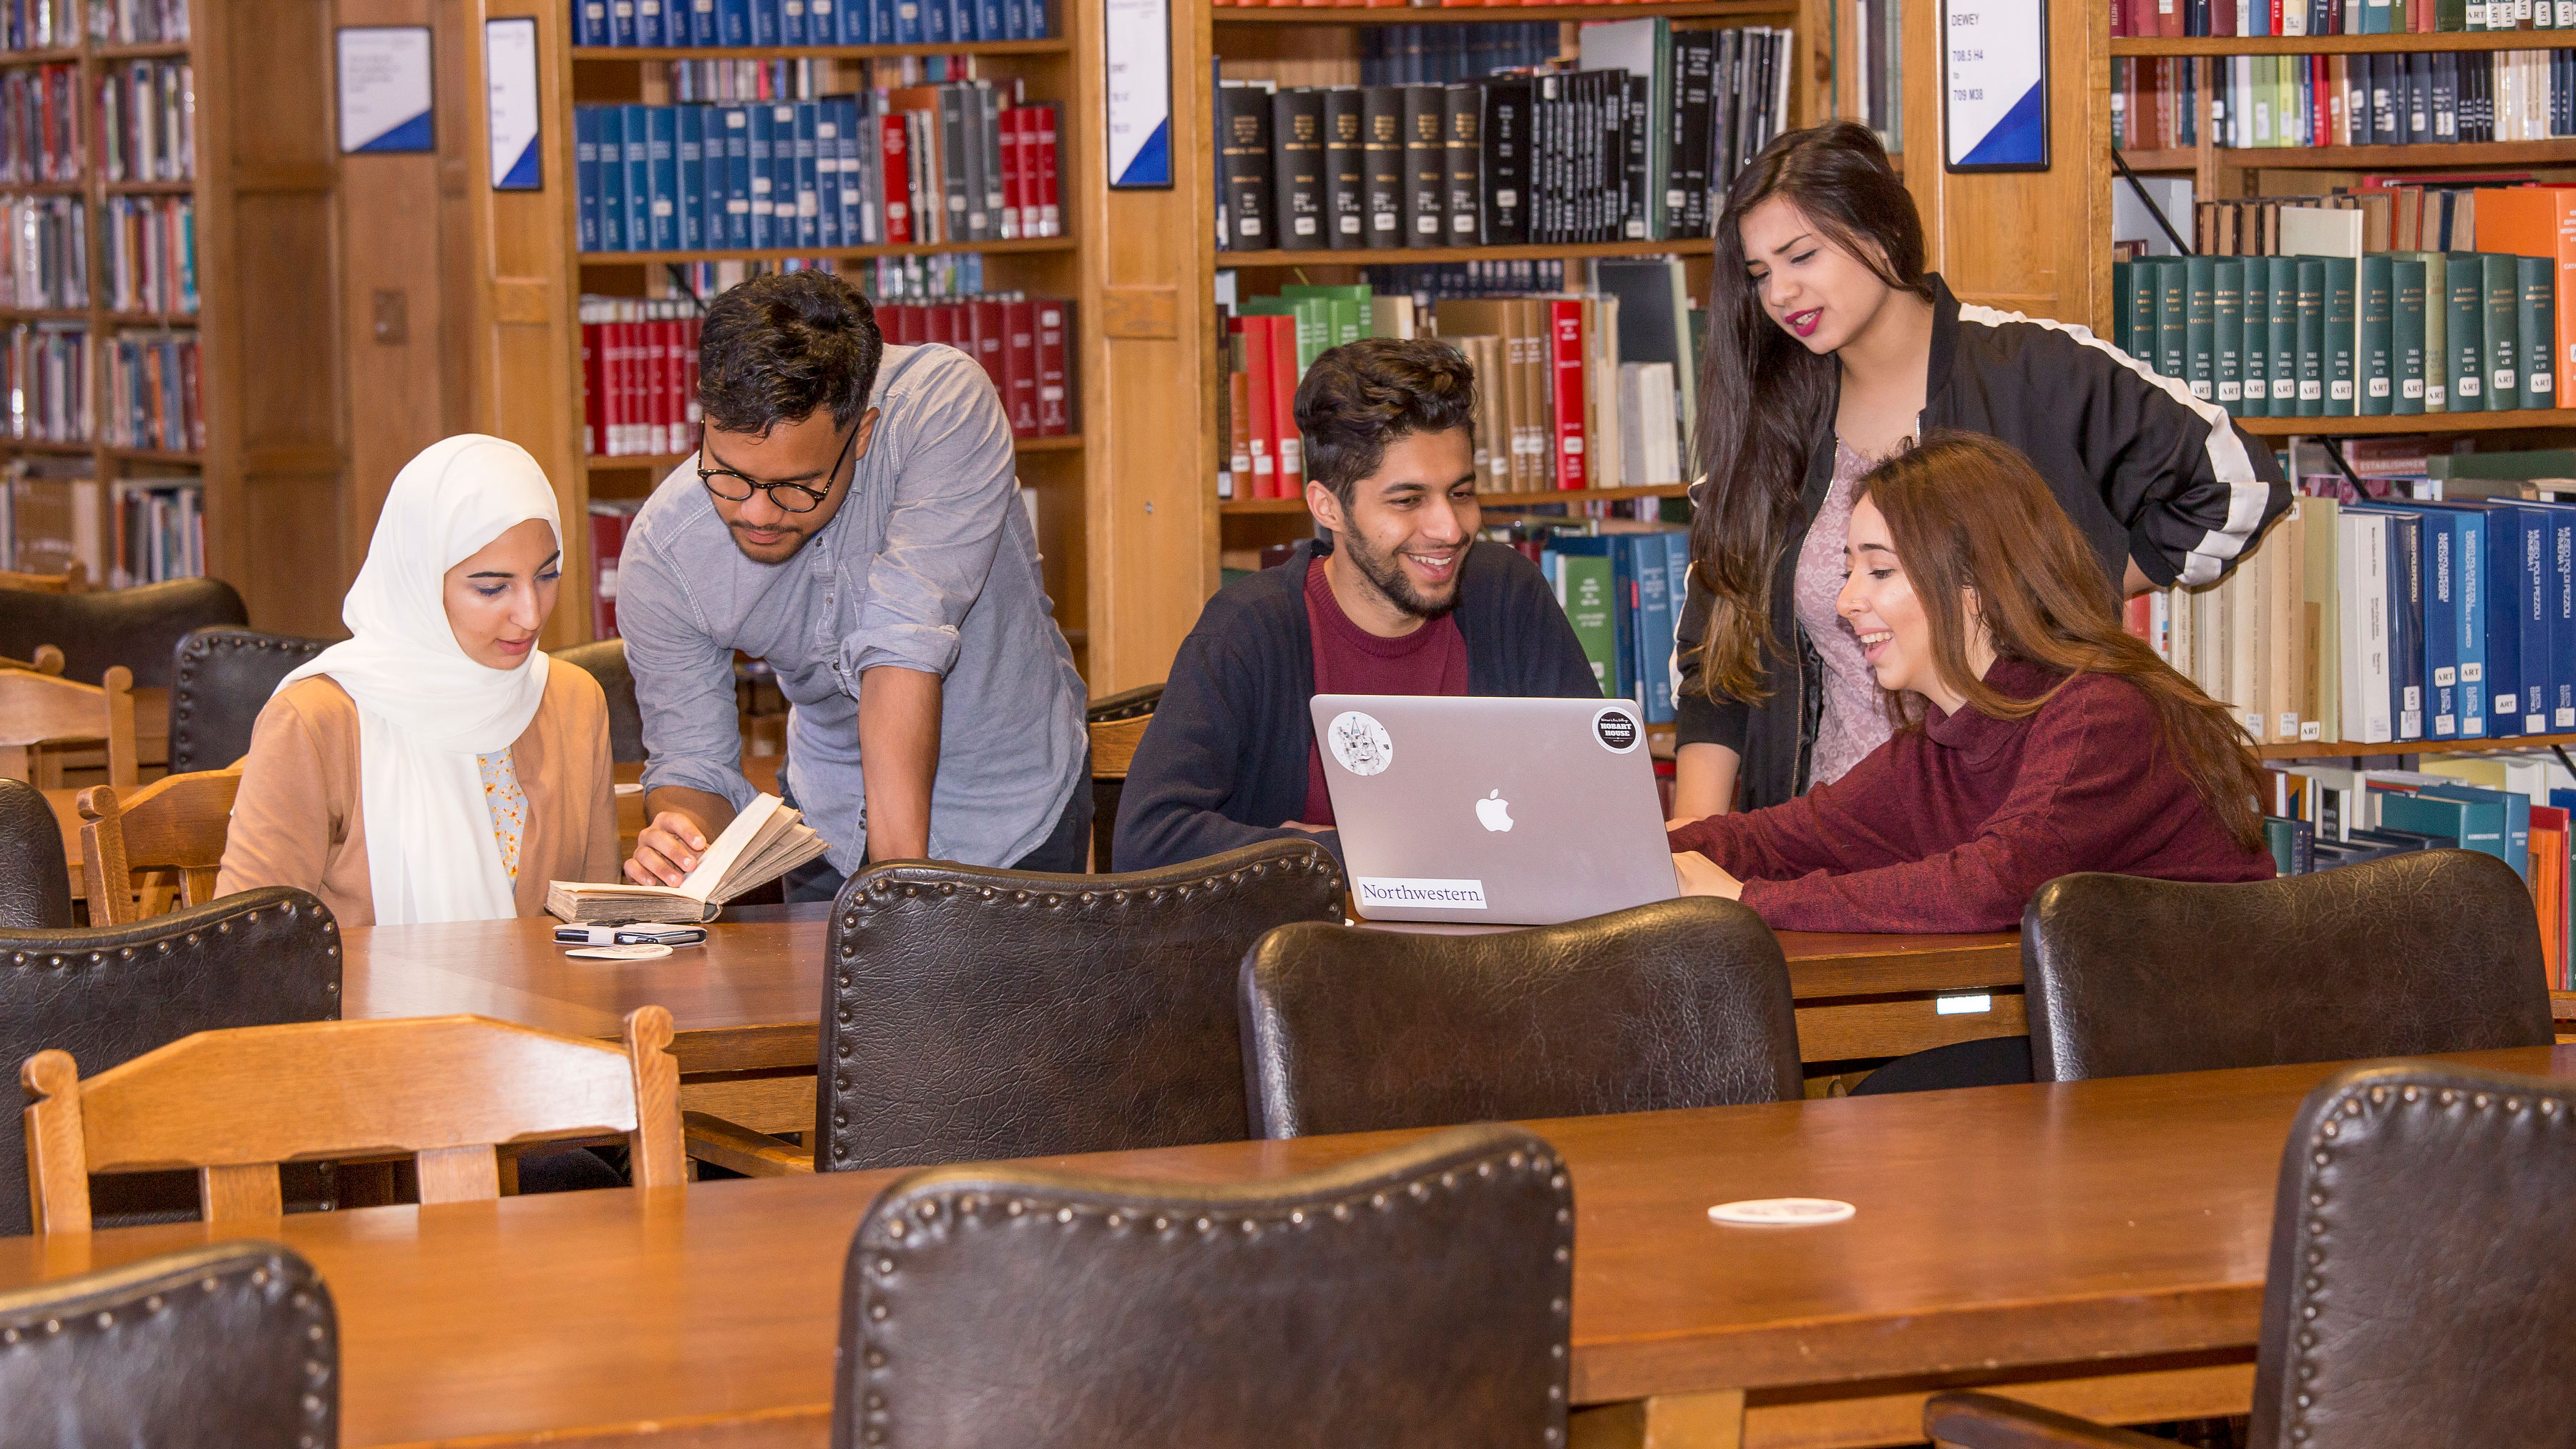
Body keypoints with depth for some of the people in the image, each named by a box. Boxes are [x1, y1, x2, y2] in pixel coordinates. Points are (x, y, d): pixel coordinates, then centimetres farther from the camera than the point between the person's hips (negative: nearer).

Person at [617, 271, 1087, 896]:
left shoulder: (945, 404, -27)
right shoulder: (662, 554, -17)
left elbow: (907, 645, -33)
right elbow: (691, 762, -8)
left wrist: (902, 887, -37)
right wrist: (674, 831, -32)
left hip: (1010, 804, -2)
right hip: (838, 818, 2)